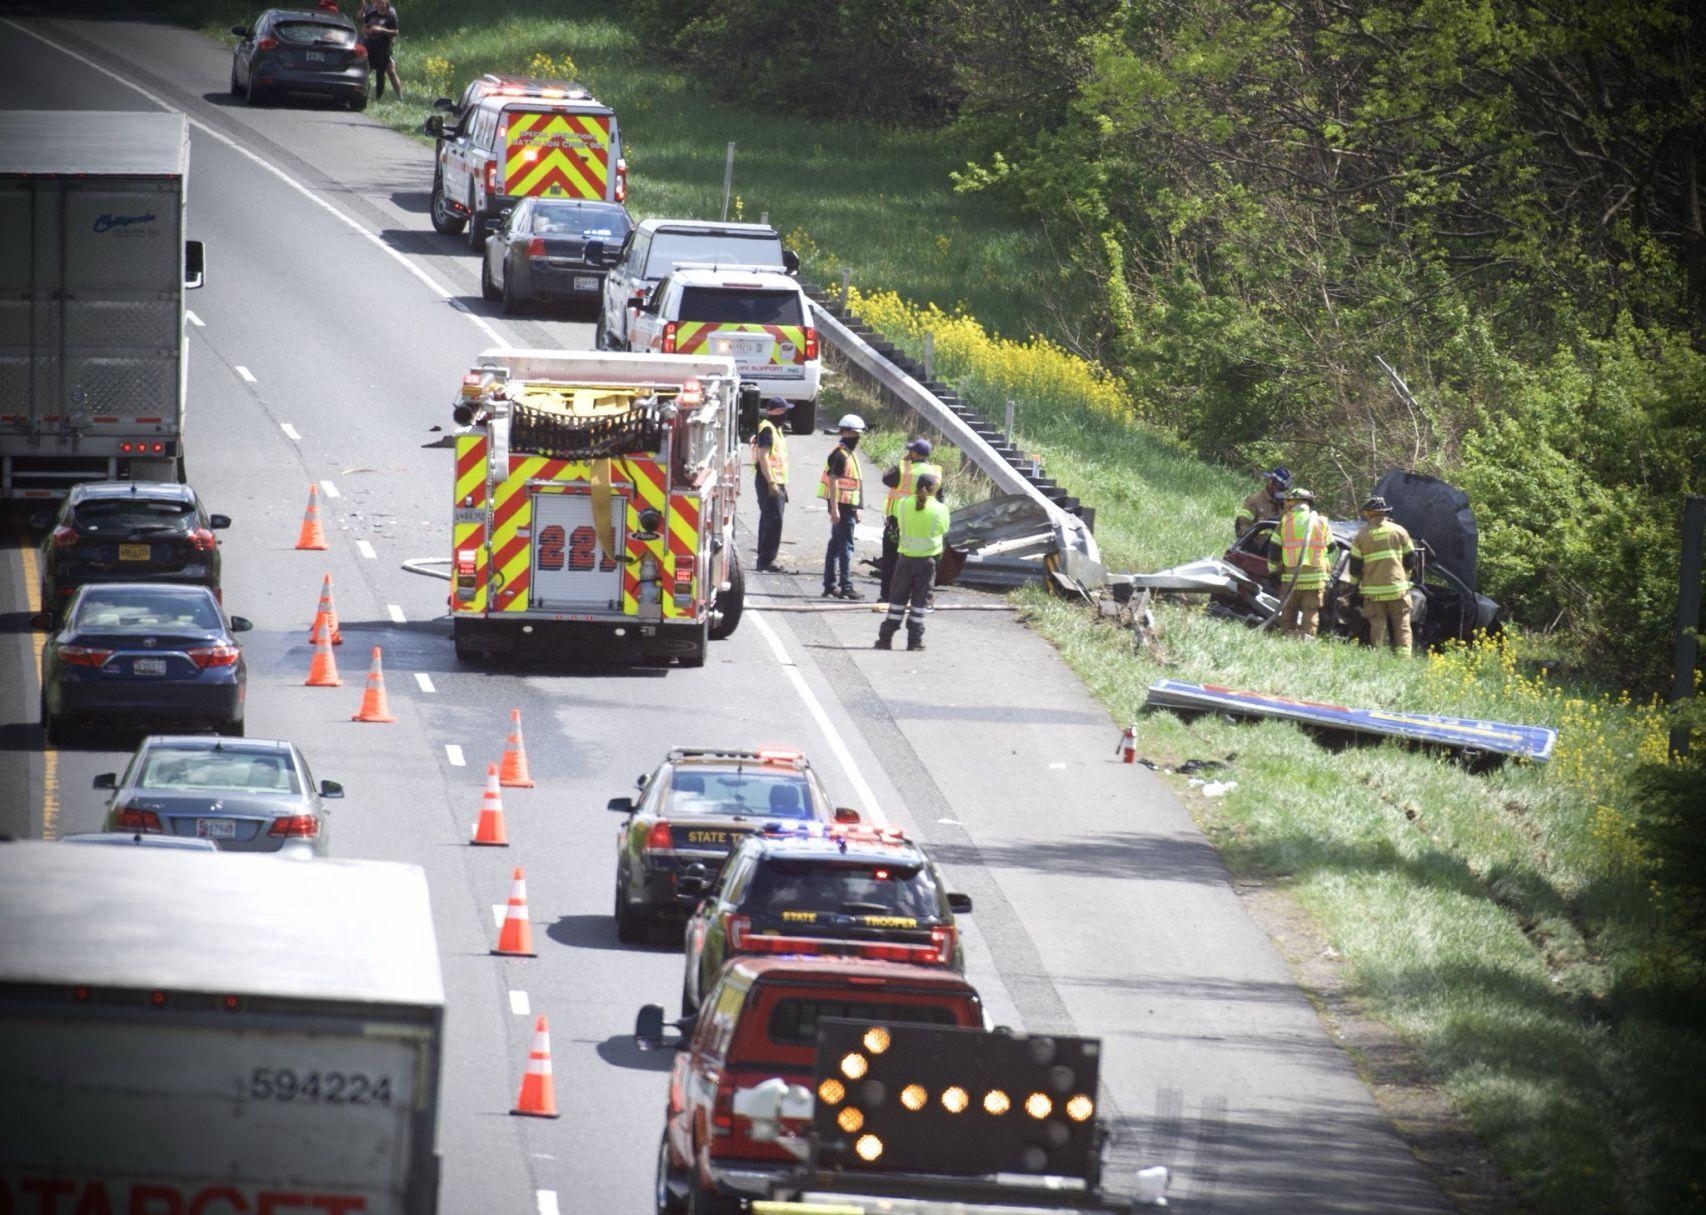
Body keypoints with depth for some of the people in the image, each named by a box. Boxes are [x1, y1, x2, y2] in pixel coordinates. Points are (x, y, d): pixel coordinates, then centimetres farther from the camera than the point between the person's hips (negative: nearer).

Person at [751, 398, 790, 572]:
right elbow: (763, 457, -21)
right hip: (768, 481, -11)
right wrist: (771, 482, -24)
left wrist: (783, 485, 24)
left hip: (776, 482, 11)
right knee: (774, 520, -13)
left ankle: (765, 560, 16)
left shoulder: (775, 429, 19)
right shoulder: (767, 429, -13)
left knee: (768, 521, 12)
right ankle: (766, 561, -14)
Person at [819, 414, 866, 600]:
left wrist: (855, 511, 27)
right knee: (846, 546, -10)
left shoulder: (848, 454, 18)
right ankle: (845, 586, -11)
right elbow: (833, 480, -19)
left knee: (835, 545, 13)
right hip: (841, 506, -10)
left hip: (847, 507, 10)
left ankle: (830, 586, 17)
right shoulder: (840, 454, -14)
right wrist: (835, 509, -23)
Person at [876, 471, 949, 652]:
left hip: (906, 558, 1)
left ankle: (886, 638, 12)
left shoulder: (905, 505, -6)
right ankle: (915, 640, 5)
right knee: (920, 601, 6)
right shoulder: (939, 509, -9)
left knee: (898, 599, 11)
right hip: (927, 560, -1)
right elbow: (943, 529, 4)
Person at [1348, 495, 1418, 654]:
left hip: (1373, 590, -1)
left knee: (1377, 627, 2)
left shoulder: (1362, 536, 0)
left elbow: (1355, 567, 3)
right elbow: (1410, 561, 8)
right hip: (1398, 587, 1)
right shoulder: (1399, 531, 4)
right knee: (1402, 627, 3)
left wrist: (1356, 582, 21)